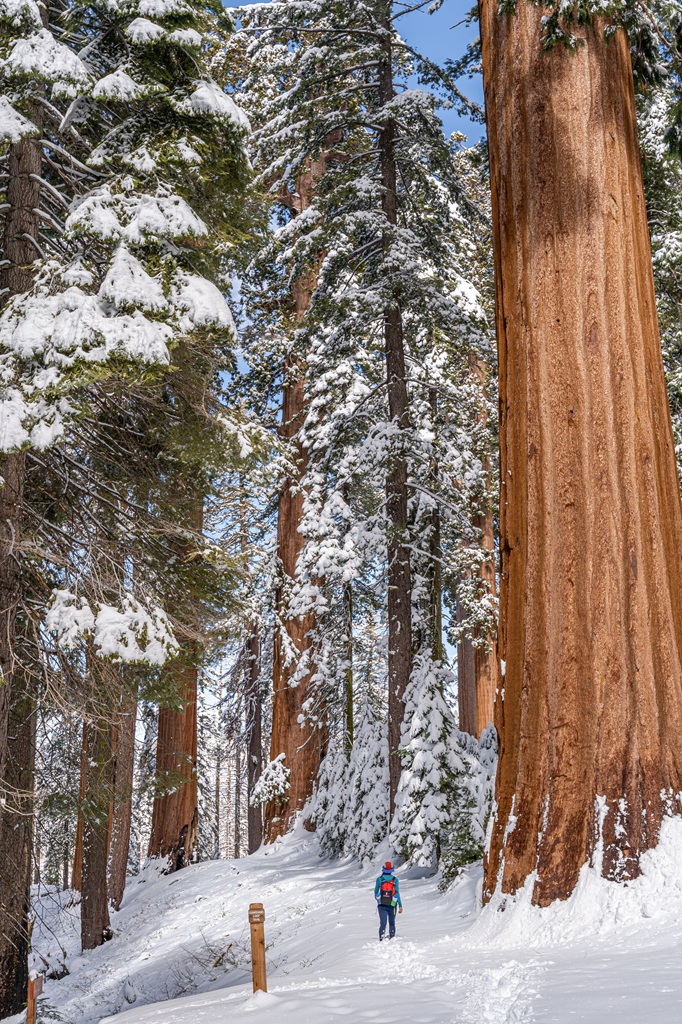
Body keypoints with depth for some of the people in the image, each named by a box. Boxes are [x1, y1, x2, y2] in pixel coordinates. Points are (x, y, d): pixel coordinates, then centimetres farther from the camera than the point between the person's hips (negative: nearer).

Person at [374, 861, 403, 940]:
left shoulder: (379, 879, -3)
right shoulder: (395, 880, -6)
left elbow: (376, 891, 7)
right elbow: (397, 893, -8)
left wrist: (377, 899, 28)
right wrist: (400, 906, -4)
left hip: (382, 905, 0)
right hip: (392, 905, 0)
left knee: (383, 923, 0)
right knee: (392, 923, 16)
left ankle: (381, 940, -15)